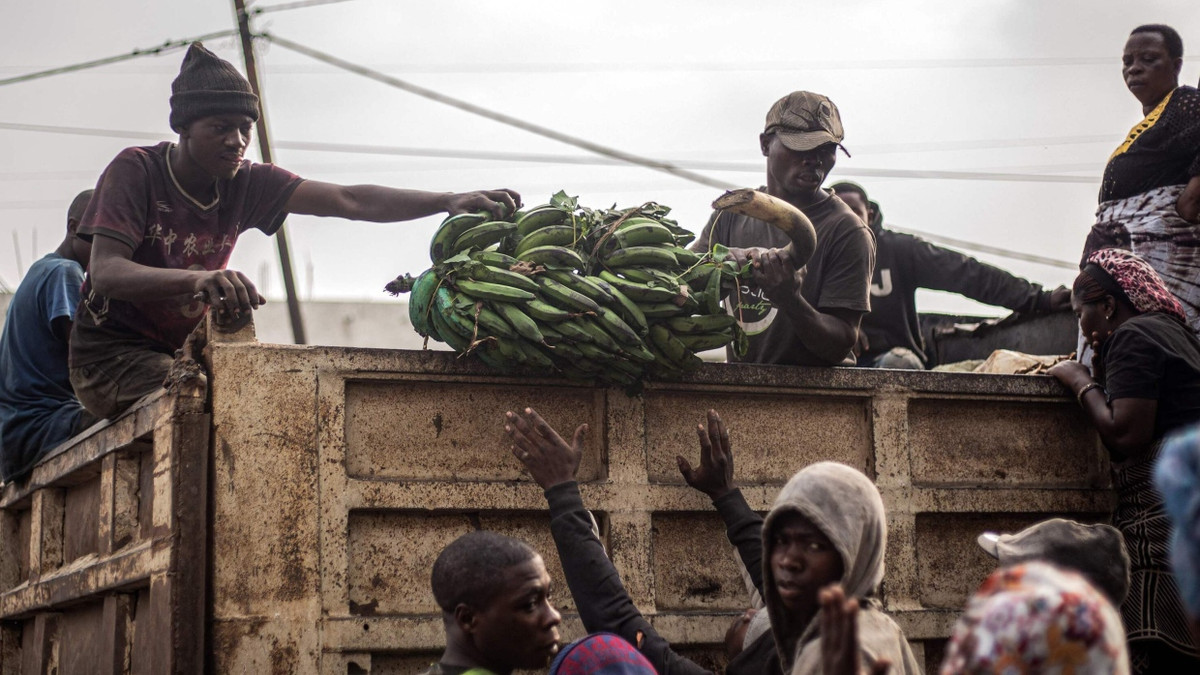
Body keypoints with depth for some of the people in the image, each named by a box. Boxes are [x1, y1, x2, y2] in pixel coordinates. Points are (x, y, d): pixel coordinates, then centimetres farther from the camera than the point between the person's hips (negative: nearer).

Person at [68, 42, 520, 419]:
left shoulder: (246, 184, 0)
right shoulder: (136, 170, -14)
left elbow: (349, 202, -12)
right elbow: (105, 274, -27)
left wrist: (447, 201, -29)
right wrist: (199, 278, -47)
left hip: (185, 354, 6)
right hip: (114, 358, -6)